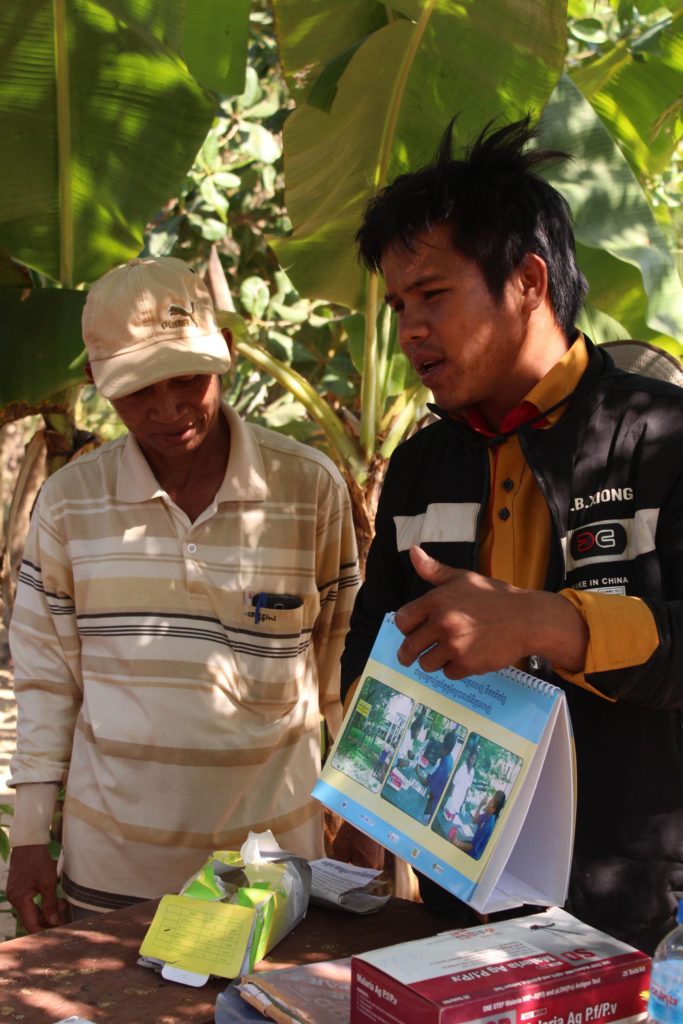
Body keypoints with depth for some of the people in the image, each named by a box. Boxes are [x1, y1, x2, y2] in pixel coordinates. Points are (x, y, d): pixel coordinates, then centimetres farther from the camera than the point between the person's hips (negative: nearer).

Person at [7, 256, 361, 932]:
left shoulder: (311, 487, -5)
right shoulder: (68, 501, -1)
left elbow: (343, 656, 3)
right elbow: (45, 673, 6)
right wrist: (29, 834, 5)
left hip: (271, 851, -1)